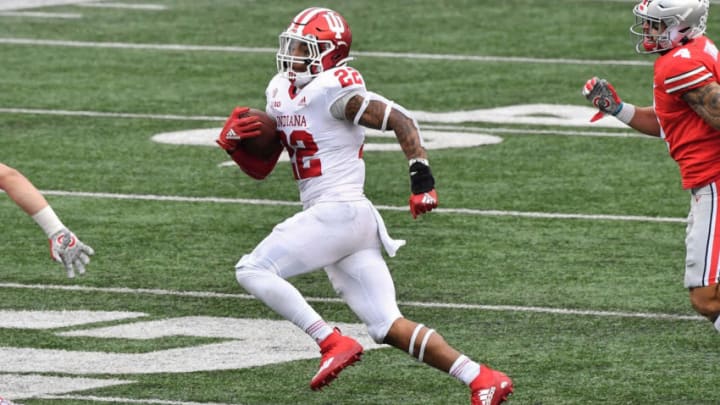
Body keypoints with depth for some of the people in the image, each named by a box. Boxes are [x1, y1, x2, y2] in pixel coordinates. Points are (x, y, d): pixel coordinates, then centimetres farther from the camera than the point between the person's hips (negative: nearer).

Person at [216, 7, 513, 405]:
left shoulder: (334, 90, -9)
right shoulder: (280, 92, 18)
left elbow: (399, 120, -14)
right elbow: (260, 168, 22)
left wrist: (422, 177, -21)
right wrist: (234, 141, 3)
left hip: (339, 211, -9)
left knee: (251, 270, -11)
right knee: (389, 327, 4)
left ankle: (333, 343, -16)